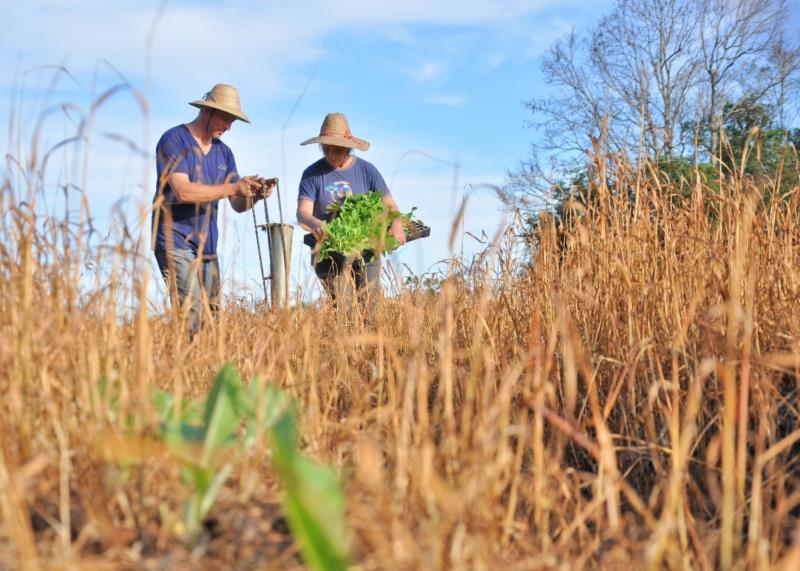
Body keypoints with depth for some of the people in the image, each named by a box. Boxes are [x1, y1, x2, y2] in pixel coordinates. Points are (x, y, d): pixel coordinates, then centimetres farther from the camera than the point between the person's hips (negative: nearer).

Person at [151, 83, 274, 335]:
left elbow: (239, 205, 12)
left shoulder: (224, 152, 16)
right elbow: (183, 192, -19)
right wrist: (234, 188, -20)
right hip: (176, 241, -7)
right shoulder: (174, 140, -5)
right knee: (191, 313, -19)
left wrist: (255, 194, -10)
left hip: (207, 246, 7)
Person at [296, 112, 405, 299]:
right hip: (327, 255, -1)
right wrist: (315, 224, -32)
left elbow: (390, 205, 4)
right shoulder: (312, 174, 4)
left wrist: (396, 225, -19)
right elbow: (302, 213, -7)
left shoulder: (366, 170, 8)